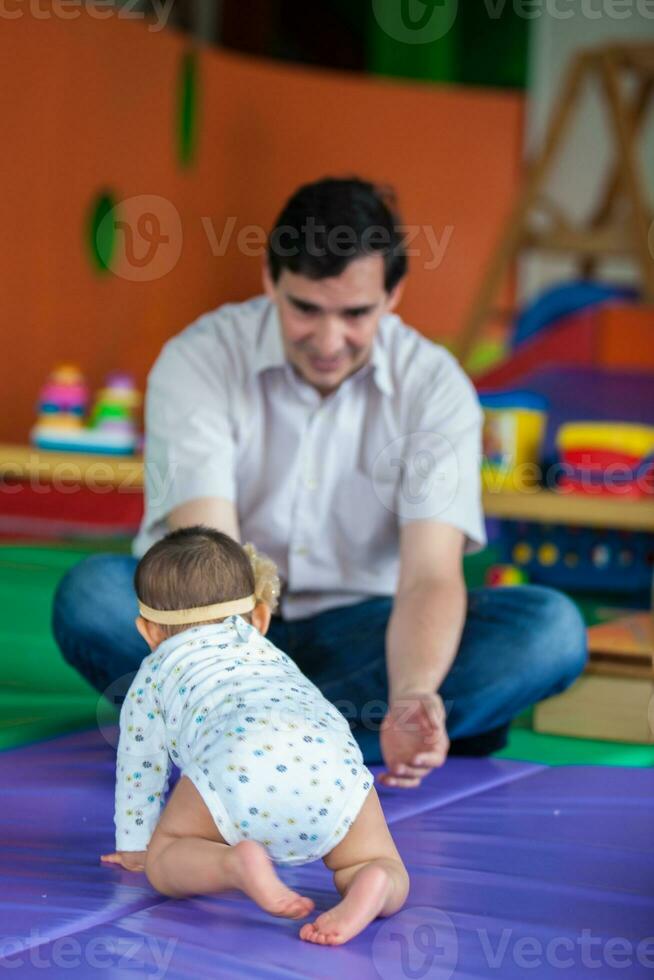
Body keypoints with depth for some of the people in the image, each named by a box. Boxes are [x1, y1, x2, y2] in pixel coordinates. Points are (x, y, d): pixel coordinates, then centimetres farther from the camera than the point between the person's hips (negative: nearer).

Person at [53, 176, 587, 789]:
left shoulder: (436, 386, -12)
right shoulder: (197, 362, -16)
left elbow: (431, 576, -21)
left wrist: (412, 696, -43)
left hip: (356, 634, 1)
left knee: (551, 627, -24)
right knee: (90, 595, -33)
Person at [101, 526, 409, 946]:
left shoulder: (158, 668, 36)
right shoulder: (276, 658, 47)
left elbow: (140, 766, 41)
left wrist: (135, 847, 55)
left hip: (239, 762, -3)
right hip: (334, 760, 3)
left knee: (163, 861, 15)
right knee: (386, 870, 13)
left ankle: (236, 863, -16)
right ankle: (370, 885, -22)